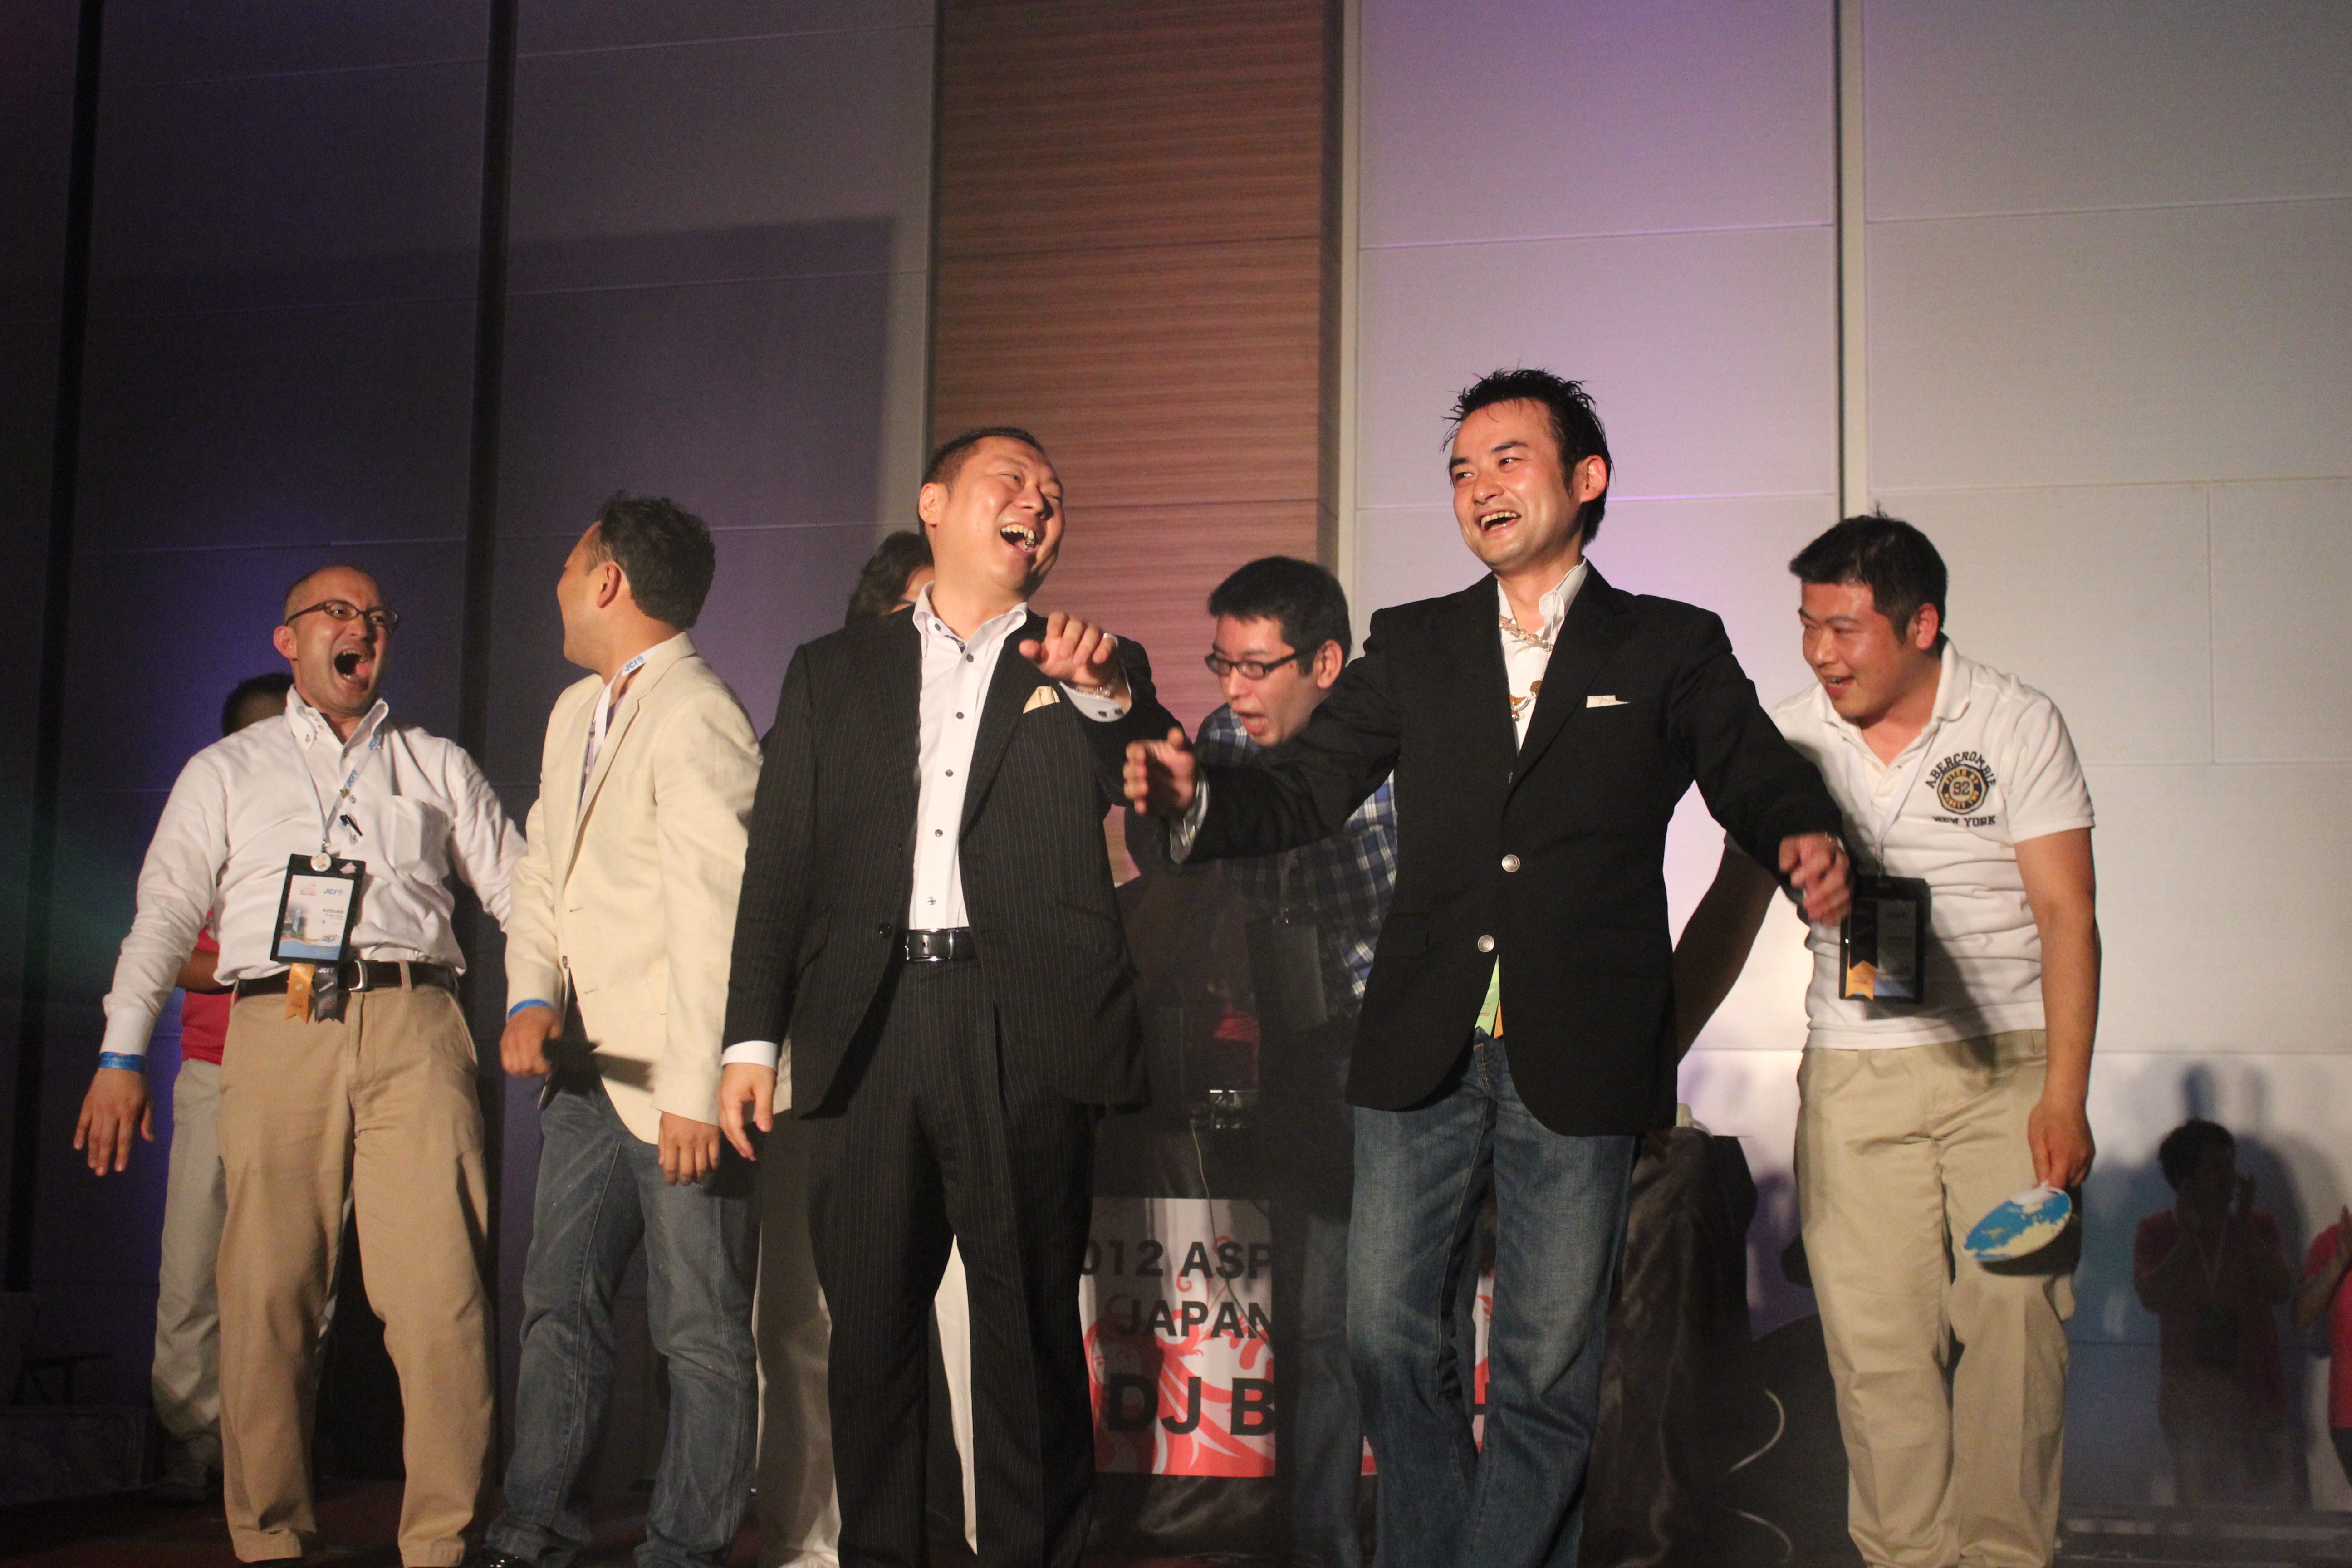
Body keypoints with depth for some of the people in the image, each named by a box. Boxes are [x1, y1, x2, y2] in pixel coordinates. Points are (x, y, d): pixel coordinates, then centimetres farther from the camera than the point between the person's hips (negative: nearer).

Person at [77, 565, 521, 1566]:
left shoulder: (440, 768, 22)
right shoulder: (225, 772, 21)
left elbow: (517, 890, 18)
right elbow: (163, 913, 15)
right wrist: (120, 1057, 6)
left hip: (413, 1031, 0)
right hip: (277, 1029, 0)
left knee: (438, 1290, -11)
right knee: (267, 1293, -4)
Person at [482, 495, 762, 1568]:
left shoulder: (696, 720, -16)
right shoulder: (576, 712, 15)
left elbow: (713, 918, -21)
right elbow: (542, 876, 18)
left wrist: (697, 1092, -23)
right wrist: (531, 997, -1)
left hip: (677, 1082, -9)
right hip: (587, 1073, 9)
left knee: (701, 1332, 0)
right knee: (559, 1305, 12)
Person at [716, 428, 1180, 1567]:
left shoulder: (1091, 671, 14)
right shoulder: (832, 672, 17)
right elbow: (780, 863, 12)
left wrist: (1106, 696, -20)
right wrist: (752, 1036, 4)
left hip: (1025, 1033, -1)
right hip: (866, 1027, 1)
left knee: (1029, 1324, 0)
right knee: (869, 1322, 5)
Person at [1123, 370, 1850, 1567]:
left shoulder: (1672, 649, 7)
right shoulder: (1409, 646, 13)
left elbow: (1763, 782, 2)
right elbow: (1305, 794, 6)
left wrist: (1805, 843, -22)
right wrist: (1195, 797, -15)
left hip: (1578, 1062, -2)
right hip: (1424, 1052, 3)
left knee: (1545, 1368, 3)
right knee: (1387, 1337, 6)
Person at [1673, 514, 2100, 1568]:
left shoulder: (2019, 725, 0)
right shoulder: (1786, 743, 7)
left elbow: (2067, 914, -3)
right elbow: (1729, 916, 12)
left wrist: (2065, 1096, -12)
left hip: (2007, 1065, -2)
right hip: (1854, 1077, 2)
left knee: (2015, 1323, -6)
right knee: (1876, 1339, -3)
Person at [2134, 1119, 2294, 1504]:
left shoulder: (2259, 1226, 10)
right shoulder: (2157, 1231, 6)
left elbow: (2280, 1290, -4)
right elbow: (2151, 1298, -8)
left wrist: (2244, 1227, -8)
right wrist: (2188, 1237, -11)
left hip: (2258, 1394, 2)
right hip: (2190, 1397, -1)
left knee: (2273, 1506, -7)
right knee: (2199, 1518, -8)